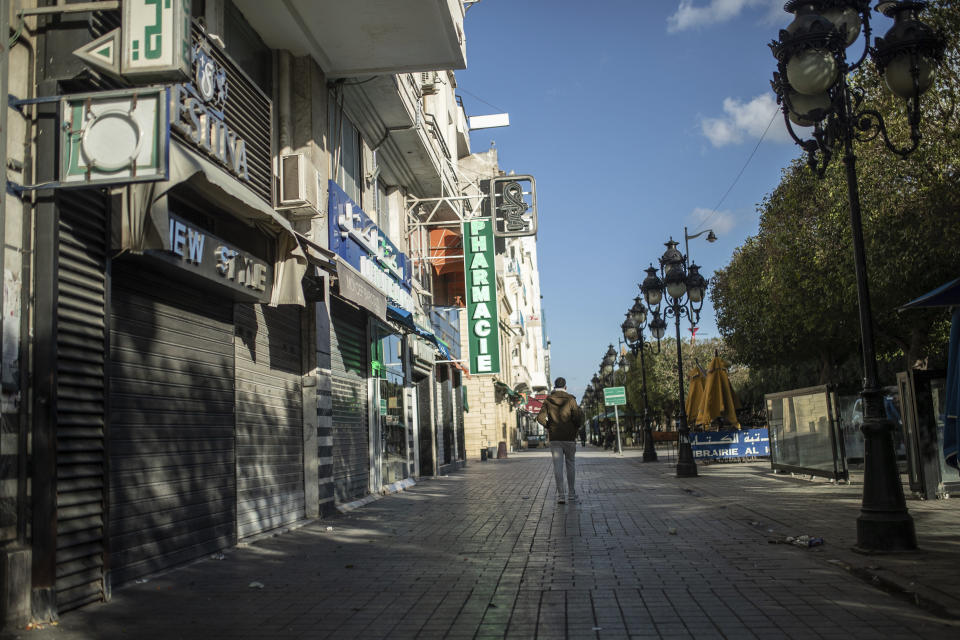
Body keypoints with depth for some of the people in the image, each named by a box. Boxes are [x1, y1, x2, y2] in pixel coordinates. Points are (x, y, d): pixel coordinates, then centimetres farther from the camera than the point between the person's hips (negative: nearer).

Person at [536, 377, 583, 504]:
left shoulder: (548, 400, 0)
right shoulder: (570, 400, -5)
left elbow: (540, 418, -8)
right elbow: (578, 418, -12)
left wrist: (548, 426, 9)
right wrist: (577, 427, 8)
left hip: (554, 438, 1)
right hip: (569, 437, -1)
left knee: (558, 466, 1)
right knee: (571, 465, 12)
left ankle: (561, 495, -5)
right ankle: (572, 494, 15)